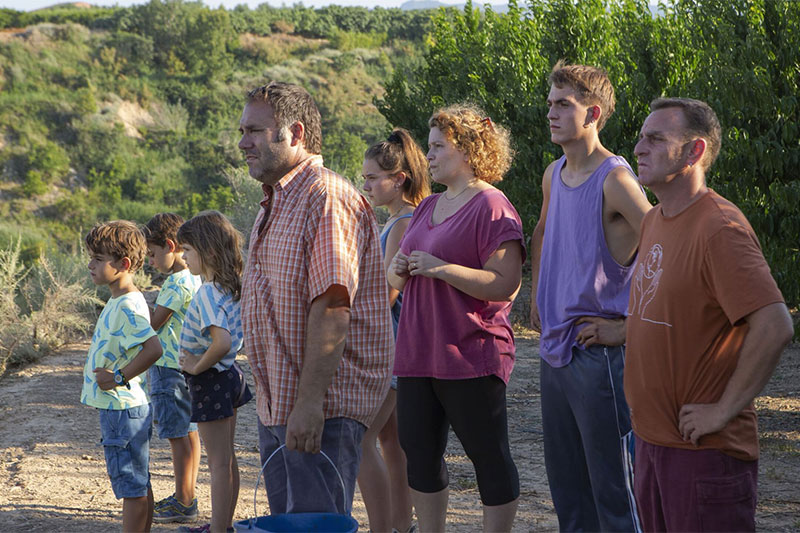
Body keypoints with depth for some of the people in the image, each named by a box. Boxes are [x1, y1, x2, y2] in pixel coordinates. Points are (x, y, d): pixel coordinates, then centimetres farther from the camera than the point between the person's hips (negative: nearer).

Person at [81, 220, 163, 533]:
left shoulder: (128, 307, -20)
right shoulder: (119, 301, 11)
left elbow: (153, 348, -32)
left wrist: (119, 378, -23)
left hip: (123, 410, -10)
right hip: (117, 408, 10)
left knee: (133, 488, -3)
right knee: (139, 486, 16)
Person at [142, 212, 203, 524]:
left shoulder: (178, 283, -19)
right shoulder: (194, 278, 11)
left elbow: (153, 323, -15)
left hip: (169, 367, -10)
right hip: (185, 366, 10)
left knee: (179, 436, -5)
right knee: (188, 432, 14)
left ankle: (184, 503, 0)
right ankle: (186, 496, 22)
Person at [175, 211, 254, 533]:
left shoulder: (207, 293, -23)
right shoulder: (231, 287, 5)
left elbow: (221, 342, -36)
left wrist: (198, 366, -20)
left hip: (210, 380, -9)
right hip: (230, 373, 9)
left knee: (219, 463, -2)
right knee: (227, 458, 18)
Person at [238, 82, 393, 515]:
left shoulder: (328, 199, -15)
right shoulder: (274, 204, 18)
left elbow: (331, 308, -23)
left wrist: (310, 402, -27)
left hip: (324, 407, -10)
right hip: (277, 406, 10)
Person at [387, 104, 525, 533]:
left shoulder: (492, 208, -9)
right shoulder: (427, 208, 17)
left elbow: (505, 285, -18)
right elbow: (399, 280, 25)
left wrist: (441, 268, -21)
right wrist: (398, 269, 2)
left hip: (470, 358, -8)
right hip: (418, 354, 9)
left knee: (490, 458, 0)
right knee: (420, 457, 11)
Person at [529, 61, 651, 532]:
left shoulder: (615, 179, -15)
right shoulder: (554, 175, 11)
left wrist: (628, 326, -18)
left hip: (598, 352, -8)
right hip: (555, 350, 8)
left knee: (612, 488, -2)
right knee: (565, 485, 16)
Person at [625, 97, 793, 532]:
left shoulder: (720, 228, -18)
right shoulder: (654, 221, 11)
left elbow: (774, 326, -26)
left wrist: (723, 410, -21)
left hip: (704, 451, -9)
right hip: (652, 438, 9)